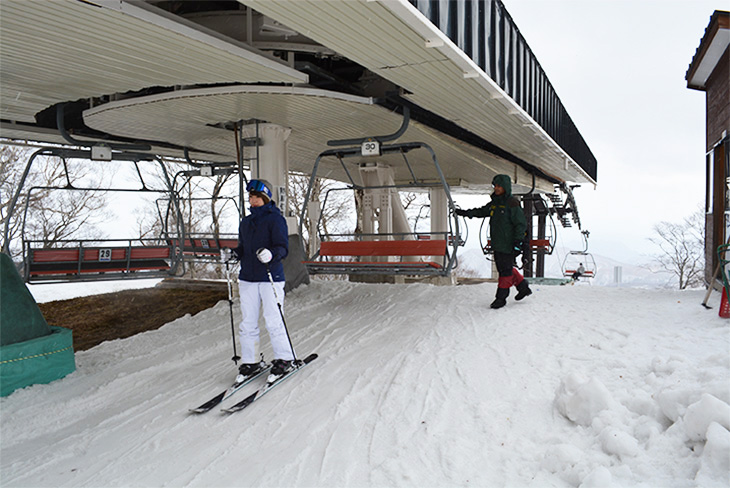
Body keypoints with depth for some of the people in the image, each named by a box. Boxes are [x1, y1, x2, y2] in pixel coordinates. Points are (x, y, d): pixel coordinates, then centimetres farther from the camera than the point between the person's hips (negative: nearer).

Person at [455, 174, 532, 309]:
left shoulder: (512, 204, -12)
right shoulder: (495, 202, 11)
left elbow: (521, 224, -13)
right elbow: (482, 211, 25)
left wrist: (517, 242, -17)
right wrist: (466, 213, 13)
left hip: (508, 245, -9)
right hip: (497, 244, 9)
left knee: (505, 270, -1)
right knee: (502, 268, 17)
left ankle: (501, 298, 9)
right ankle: (523, 288, 32)